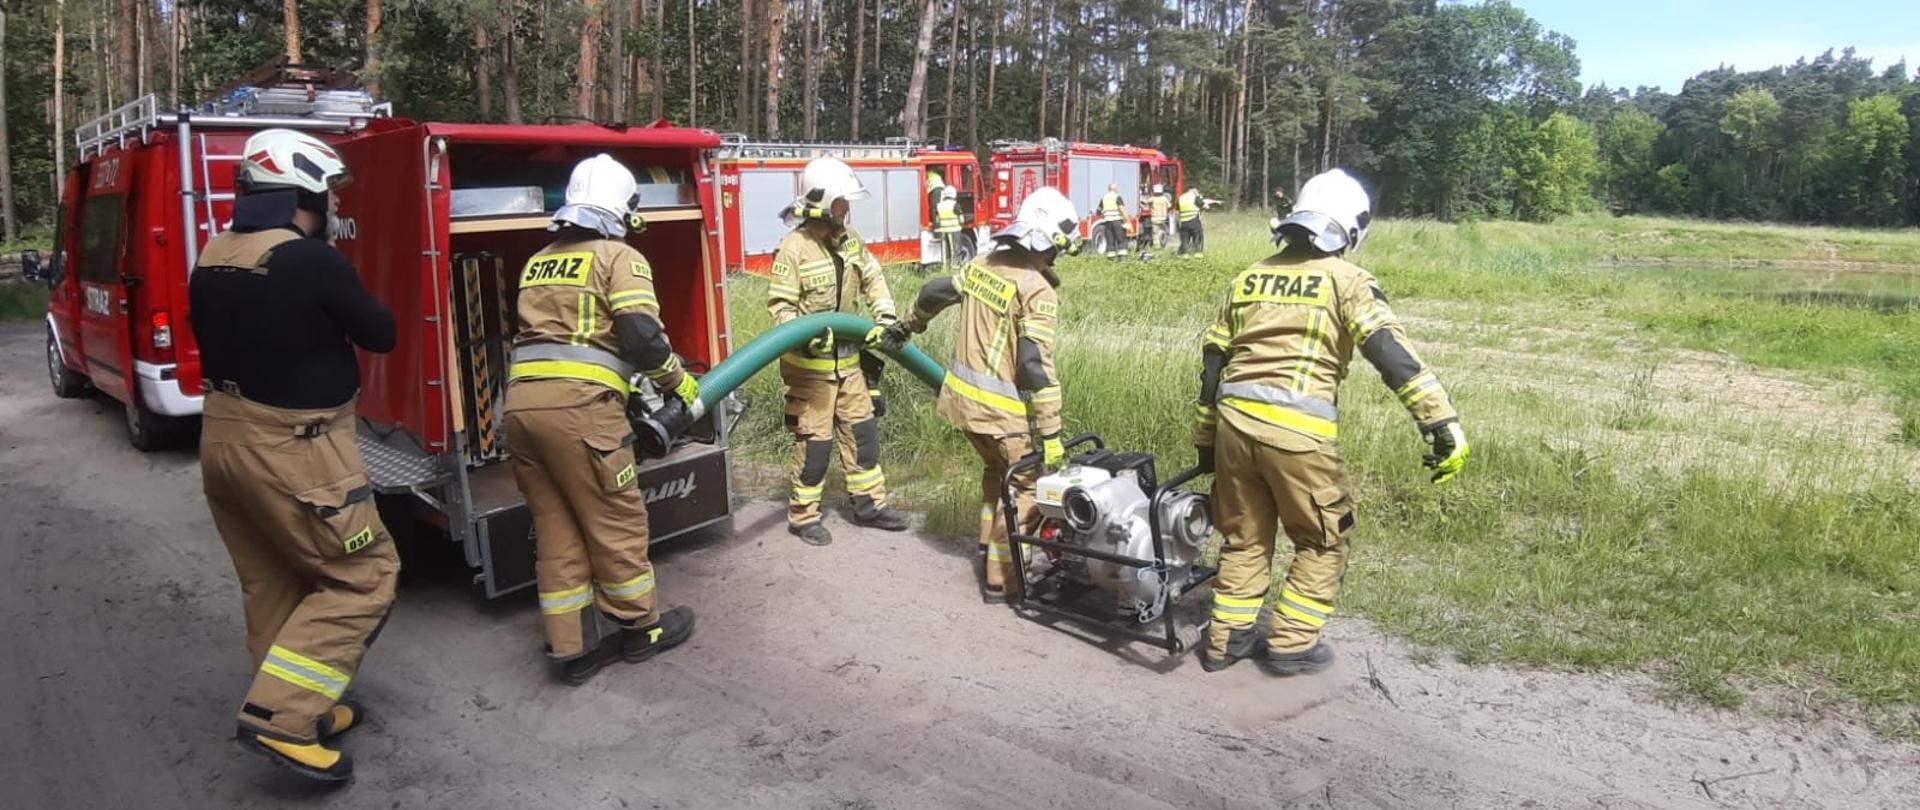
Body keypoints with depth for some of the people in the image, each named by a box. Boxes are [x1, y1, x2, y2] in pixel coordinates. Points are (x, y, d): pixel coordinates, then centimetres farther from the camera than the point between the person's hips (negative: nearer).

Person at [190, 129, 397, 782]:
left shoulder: (210, 260, 4)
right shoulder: (313, 262, -20)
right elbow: (381, 335, -8)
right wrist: (338, 309, 9)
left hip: (223, 437, 9)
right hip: (292, 450, -9)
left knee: (271, 586, 18)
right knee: (364, 576, 3)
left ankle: (301, 708, 30)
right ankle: (279, 716, 0)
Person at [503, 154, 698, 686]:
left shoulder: (538, 262, 23)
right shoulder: (619, 257, 2)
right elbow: (642, 334, -11)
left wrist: (620, 381, 32)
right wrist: (678, 381, 6)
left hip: (521, 400, 7)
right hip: (578, 405, -7)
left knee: (555, 527, 13)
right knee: (617, 521, 8)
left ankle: (572, 649, 20)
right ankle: (641, 628, 22)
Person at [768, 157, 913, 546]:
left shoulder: (849, 238, 3)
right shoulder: (794, 248, -18)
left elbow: (872, 279, 13)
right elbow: (780, 305, -17)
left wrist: (885, 317, 0)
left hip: (847, 357, 7)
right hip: (809, 361, -7)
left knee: (861, 427, 13)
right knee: (815, 438, -1)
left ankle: (869, 503, 26)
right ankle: (802, 515, 15)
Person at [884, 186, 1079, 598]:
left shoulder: (982, 265, 6)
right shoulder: (1038, 290, -18)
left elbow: (934, 293, 21)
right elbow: (1035, 366, -23)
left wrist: (907, 325, 41)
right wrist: (1050, 436, -20)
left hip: (961, 394, 8)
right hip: (1000, 407, -8)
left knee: (997, 469, 27)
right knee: (1025, 486, 5)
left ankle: (990, 544, 35)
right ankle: (1000, 576, 8)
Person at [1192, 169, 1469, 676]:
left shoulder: (1249, 279, 17)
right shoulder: (1346, 281, 1)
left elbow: (1213, 362, 18)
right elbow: (1394, 356, -11)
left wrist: (1206, 439, 25)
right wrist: (1443, 424, -14)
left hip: (1234, 421, 5)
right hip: (1297, 431, -5)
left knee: (1245, 537, 21)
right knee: (1323, 541, 15)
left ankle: (1227, 639, 26)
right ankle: (1291, 644, 17)